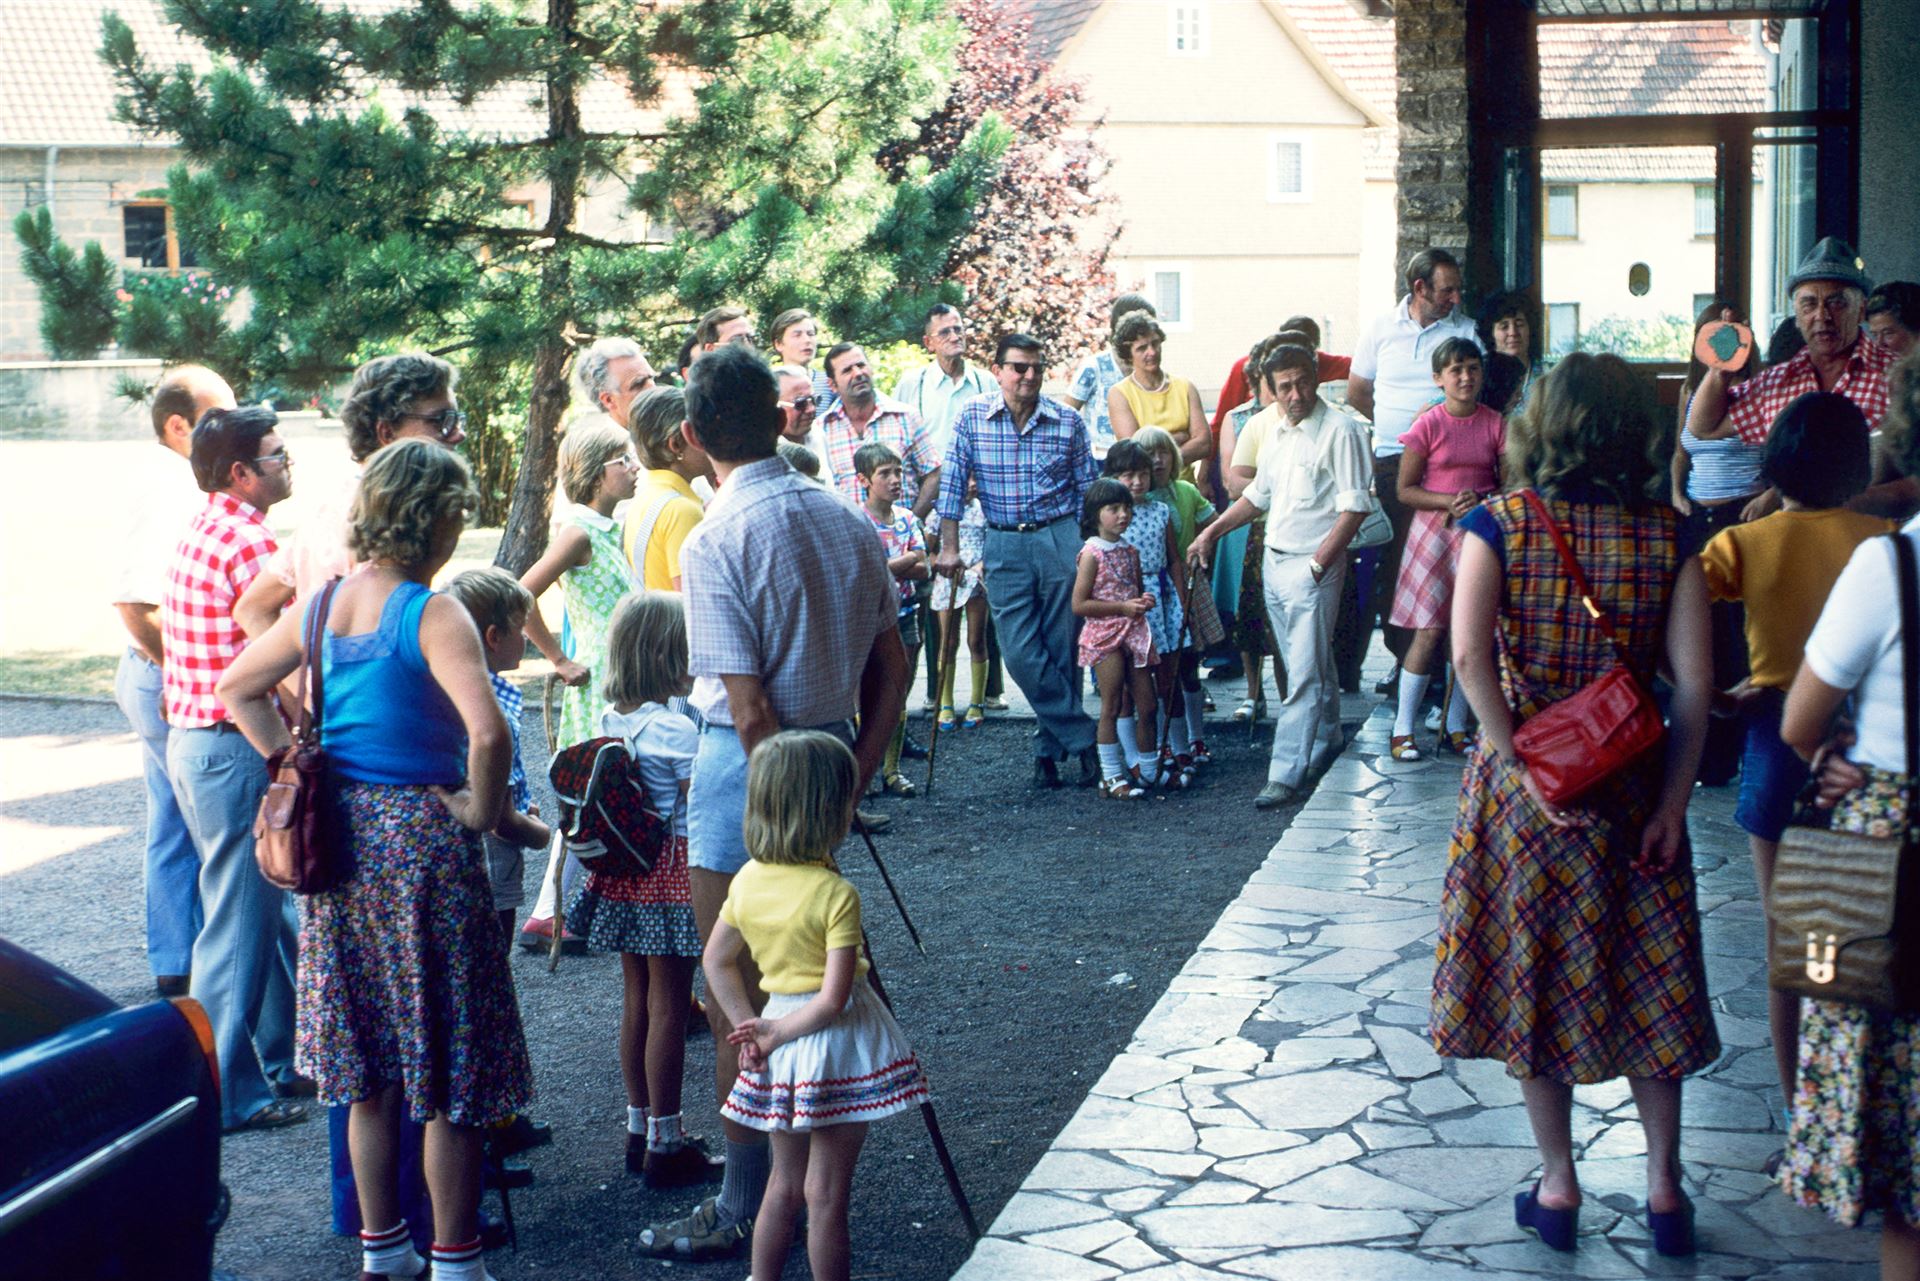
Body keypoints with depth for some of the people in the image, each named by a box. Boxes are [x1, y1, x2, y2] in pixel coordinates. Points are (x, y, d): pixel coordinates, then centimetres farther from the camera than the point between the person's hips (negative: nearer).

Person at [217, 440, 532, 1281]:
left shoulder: (322, 604, 4)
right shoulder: (433, 614, -17)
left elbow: (237, 688, 15)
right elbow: (486, 732, -30)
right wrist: (483, 811, -14)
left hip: (344, 839, 7)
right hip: (423, 839, -7)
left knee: (369, 1066, 17)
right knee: (450, 1063, 5)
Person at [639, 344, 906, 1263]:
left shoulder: (715, 542, -17)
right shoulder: (846, 522, 4)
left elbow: (752, 711, -20)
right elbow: (891, 669, 8)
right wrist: (852, 781, 10)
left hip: (751, 769, -7)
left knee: (737, 1005, 4)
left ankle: (746, 1211, 12)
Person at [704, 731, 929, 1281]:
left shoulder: (747, 880, -2)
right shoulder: (836, 894, -21)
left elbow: (717, 961, 8)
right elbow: (833, 1000, -22)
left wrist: (749, 1025, 6)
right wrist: (778, 1032, -9)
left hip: (782, 1049, 6)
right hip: (834, 1047, -6)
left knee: (785, 1184, 21)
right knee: (826, 1195, 4)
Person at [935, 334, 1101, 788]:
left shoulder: (1067, 422, 1)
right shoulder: (972, 417, 0)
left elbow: (1088, 489, 7)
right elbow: (953, 482, 2)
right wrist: (949, 546, -2)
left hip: (1060, 540, 0)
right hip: (1004, 547, 0)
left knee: (1061, 652, 3)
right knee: (1020, 653, -6)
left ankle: (1050, 747, 17)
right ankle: (1081, 738, 5)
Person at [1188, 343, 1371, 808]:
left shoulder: (1339, 430, -13)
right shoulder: (1278, 431, 12)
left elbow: (1355, 507, -16)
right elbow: (1258, 494, 25)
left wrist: (1318, 564, -20)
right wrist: (1211, 532, 19)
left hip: (1312, 566, -8)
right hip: (1274, 561, 8)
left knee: (1305, 674, -8)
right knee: (1312, 665, 19)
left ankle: (1286, 774, -10)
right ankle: (1326, 743, 34)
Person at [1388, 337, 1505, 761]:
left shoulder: (1495, 424, 3)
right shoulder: (1428, 425, -4)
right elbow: (1405, 490, -4)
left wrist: (1481, 501, -14)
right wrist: (1450, 502, -17)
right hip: (1435, 531, -3)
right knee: (1429, 630, -6)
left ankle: (1455, 729, 16)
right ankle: (1402, 730, 1)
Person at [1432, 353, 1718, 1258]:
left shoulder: (1500, 523, -8)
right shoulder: (1667, 539, -4)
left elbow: (1469, 655, -20)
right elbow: (1693, 686, -9)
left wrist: (1522, 765, -15)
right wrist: (1671, 804, -4)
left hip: (1522, 784, -1)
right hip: (1633, 787, 2)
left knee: (1529, 977, 12)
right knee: (1642, 980, 15)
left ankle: (1557, 1185, 19)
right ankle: (1663, 1185, 20)